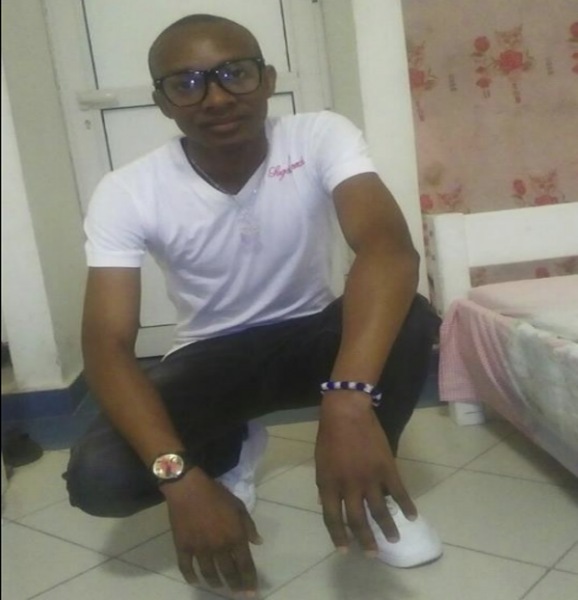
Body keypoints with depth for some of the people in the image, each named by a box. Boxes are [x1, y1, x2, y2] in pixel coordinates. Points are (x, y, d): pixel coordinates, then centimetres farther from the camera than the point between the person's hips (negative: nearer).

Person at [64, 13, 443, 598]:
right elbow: (106, 346, -26)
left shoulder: (322, 137, -20)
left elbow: (388, 245, -38)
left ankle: (369, 478, -4)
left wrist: (349, 399, -56)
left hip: (309, 337, 0)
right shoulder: (126, 193, -19)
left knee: (410, 317, -32)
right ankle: (232, 449, 8)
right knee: (97, 476, -25)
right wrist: (181, 476, -42)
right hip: (209, 358, 1)